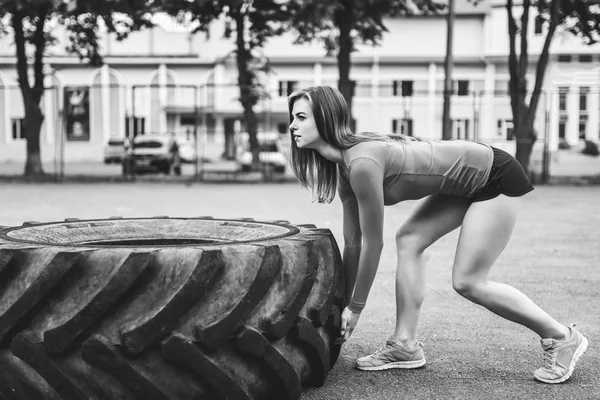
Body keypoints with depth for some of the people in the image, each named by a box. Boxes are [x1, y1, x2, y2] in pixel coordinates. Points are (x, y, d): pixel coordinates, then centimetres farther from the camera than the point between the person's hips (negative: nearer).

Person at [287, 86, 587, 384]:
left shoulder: (362, 163, -27)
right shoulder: (342, 168, 1)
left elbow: (373, 244, -21)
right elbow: (352, 244, 7)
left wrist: (355, 308, -11)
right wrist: (344, 302, 10)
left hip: (496, 177, -9)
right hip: (465, 182, 9)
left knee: (467, 282, -7)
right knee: (408, 240, 1)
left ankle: (562, 337, 8)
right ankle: (405, 345, 7)